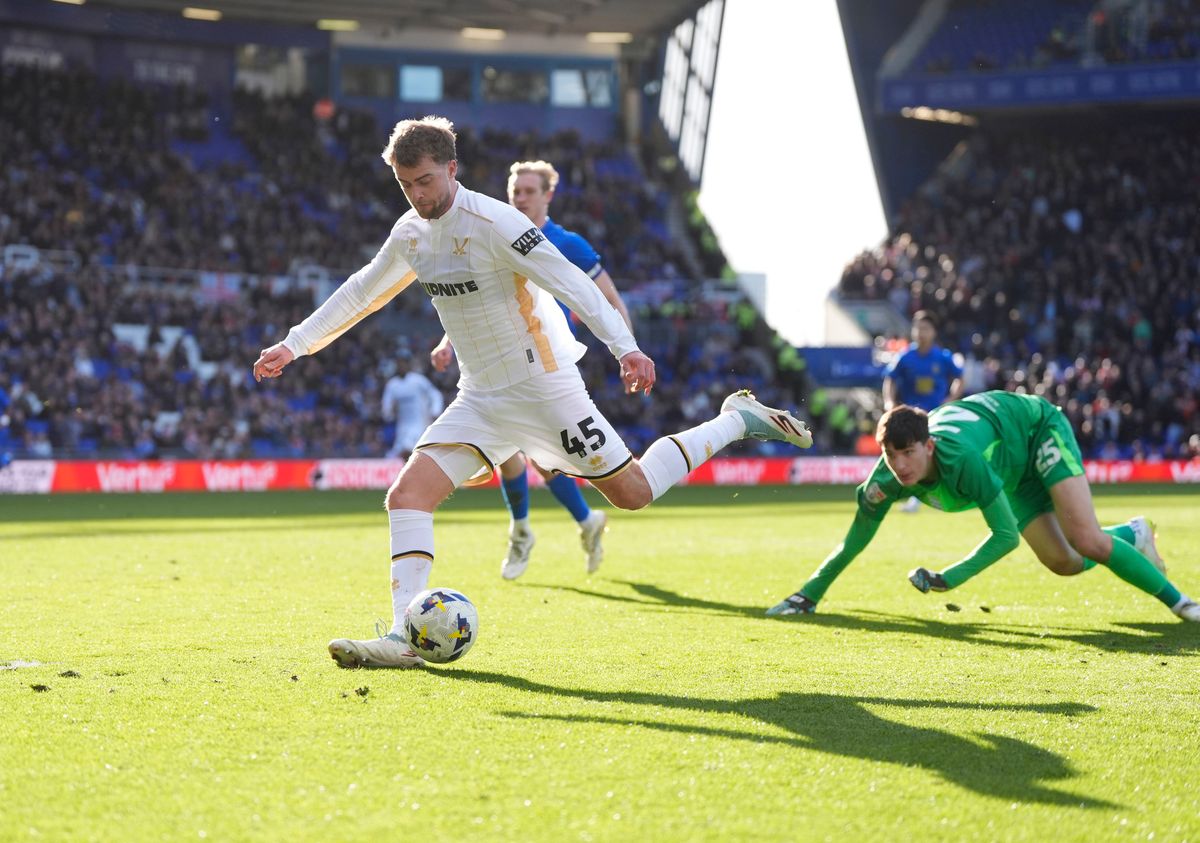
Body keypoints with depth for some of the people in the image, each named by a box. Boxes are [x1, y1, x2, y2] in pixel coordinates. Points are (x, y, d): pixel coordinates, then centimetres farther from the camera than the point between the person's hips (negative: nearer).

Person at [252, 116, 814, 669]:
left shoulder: (492, 222, -18)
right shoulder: (411, 234, 5)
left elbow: (571, 283, -24)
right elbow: (360, 293, 21)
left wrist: (624, 346, -35)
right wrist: (294, 345, 20)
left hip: (543, 388, -7)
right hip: (480, 399, 7)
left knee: (632, 492, 0)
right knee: (407, 495, -11)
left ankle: (738, 422, 19)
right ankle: (403, 638, -15)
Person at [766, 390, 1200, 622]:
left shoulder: (960, 456, -45)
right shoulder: (886, 480, -29)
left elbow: (1006, 534, -38)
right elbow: (853, 543, -15)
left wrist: (949, 578, -43)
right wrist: (809, 594, -20)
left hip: (1039, 426, -6)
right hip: (1013, 468, 6)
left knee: (1086, 541, -22)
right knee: (1063, 563, 4)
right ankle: (1133, 534, 33)